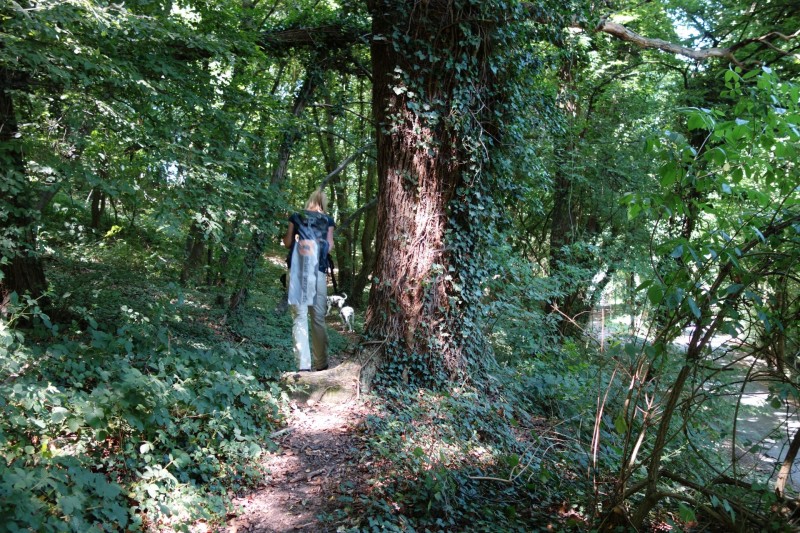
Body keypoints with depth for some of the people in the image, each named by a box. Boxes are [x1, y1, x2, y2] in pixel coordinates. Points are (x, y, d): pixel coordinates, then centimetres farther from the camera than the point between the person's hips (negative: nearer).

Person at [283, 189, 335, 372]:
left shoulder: (296, 217, 10)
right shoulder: (328, 220, 11)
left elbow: (287, 243, 11)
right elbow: (329, 246, 7)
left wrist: (284, 234, 32)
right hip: (318, 272, 1)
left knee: (300, 318, -3)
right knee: (319, 319, 8)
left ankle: (303, 365, -10)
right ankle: (321, 364, 16)